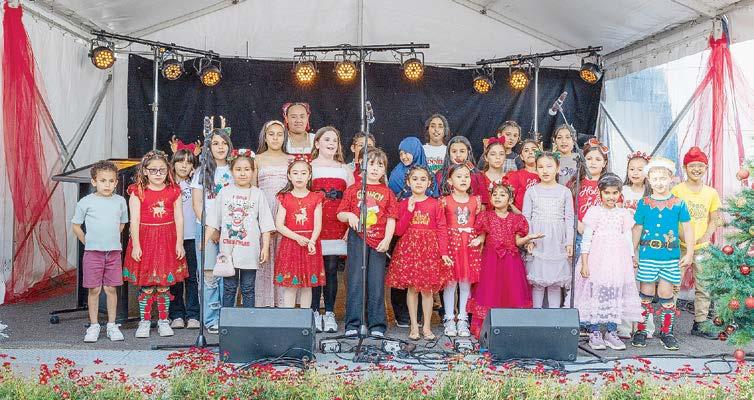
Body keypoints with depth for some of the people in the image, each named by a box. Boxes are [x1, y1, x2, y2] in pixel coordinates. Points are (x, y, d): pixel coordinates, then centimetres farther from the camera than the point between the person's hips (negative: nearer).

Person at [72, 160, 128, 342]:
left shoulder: (120, 201, 4)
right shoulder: (86, 202, -3)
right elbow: (75, 225, 4)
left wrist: (112, 238, 12)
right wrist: (88, 242, 2)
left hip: (114, 252, 2)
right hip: (93, 252, -2)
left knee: (111, 288, 5)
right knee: (94, 289, 2)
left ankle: (111, 325, 14)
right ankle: (93, 326, 13)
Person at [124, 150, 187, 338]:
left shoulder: (174, 191, 4)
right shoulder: (138, 192, -2)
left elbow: (179, 218, 3)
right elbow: (134, 220, -5)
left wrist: (179, 243, -2)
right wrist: (135, 245, -11)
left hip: (167, 241, 2)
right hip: (145, 240, -1)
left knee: (164, 284, 6)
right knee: (146, 284, 2)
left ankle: (163, 321, 18)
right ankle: (144, 321, 14)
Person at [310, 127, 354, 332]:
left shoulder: (345, 169, 14)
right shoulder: (309, 167, 6)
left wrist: (350, 224, 1)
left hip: (337, 226, 2)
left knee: (331, 268, 2)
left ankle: (329, 313, 10)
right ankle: (315, 312, 9)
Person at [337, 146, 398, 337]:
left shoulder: (387, 193, 9)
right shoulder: (353, 189, 8)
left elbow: (391, 219, 3)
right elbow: (340, 214, 9)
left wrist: (387, 239, -9)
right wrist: (349, 216, -12)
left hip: (378, 242, 1)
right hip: (357, 239, 0)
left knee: (377, 283, 3)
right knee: (355, 281, 0)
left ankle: (377, 326, 9)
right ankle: (353, 324, 5)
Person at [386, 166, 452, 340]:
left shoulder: (434, 204, 2)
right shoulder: (404, 204, 5)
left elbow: (442, 230, -1)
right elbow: (399, 231, -2)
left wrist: (444, 253, -9)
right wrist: (409, 211, -11)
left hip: (429, 249, -1)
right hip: (408, 249, 1)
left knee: (427, 289, 2)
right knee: (412, 288, 4)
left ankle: (427, 327, 12)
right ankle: (414, 326, 14)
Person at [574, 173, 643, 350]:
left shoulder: (624, 214, 10)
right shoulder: (594, 212, 0)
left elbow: (628, 240, 14)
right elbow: (586, 239, -2)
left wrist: (631, 263, 10)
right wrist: (584, 263, -7)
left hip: (618, 262, 3)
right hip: (597, 260, -3)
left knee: (616, 296, 4)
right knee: (596, 294, -4)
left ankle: (611, 332, 13)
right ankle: (594, 332, 6)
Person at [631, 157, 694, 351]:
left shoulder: (678, 203, -1)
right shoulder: (644, 203, 0)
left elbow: (687, 227, 5)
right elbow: (637, 229, 6)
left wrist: (689, 253, 3)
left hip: (671, 257, 0)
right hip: (647, 256, 0)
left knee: (666, 295, 5)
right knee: (646, 294, 5)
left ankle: (666, 331, 17)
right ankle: (641, 330, 15)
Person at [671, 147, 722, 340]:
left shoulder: (711, 193, 7)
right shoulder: (676, 191, -3)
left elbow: (714, 220, 10)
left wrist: (706, 236, -7)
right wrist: (679, 237, -17)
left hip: (702, 248, 4)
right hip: (679, 247, -4)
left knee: (704, 288, 9)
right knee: (673, 286, -4)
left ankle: (699, 325, 21)